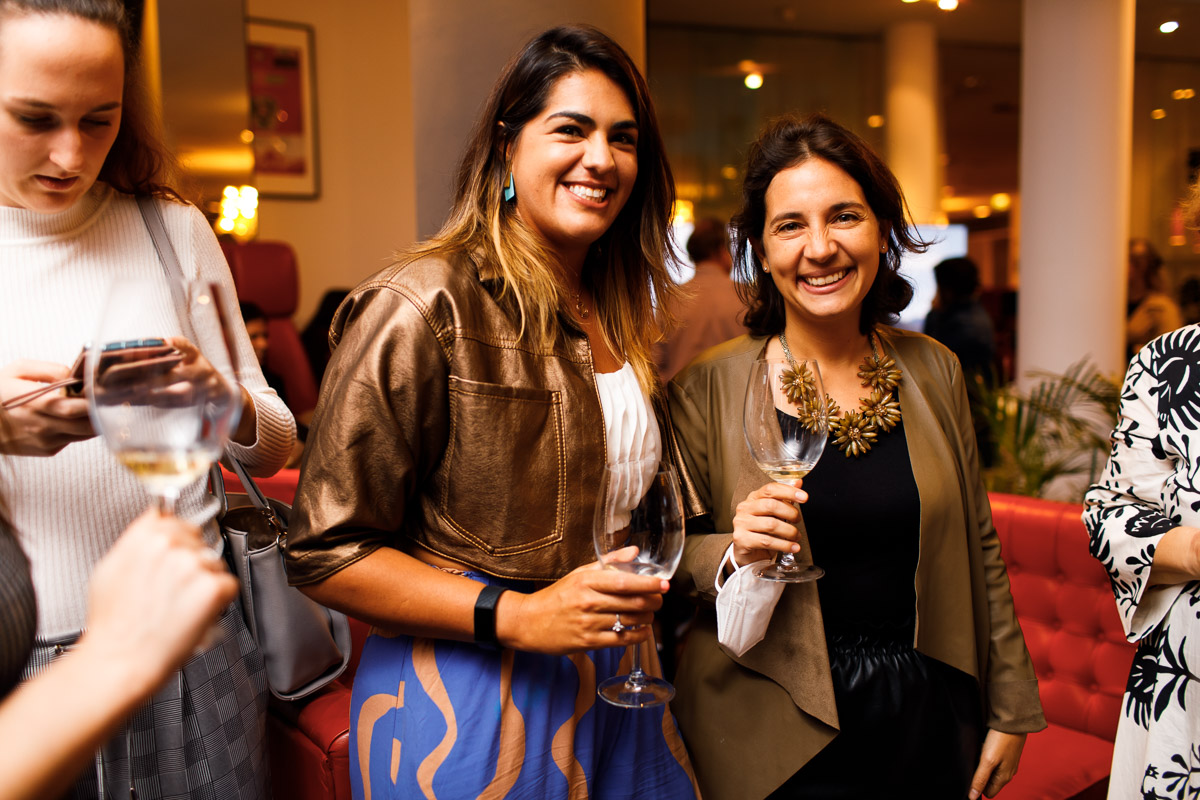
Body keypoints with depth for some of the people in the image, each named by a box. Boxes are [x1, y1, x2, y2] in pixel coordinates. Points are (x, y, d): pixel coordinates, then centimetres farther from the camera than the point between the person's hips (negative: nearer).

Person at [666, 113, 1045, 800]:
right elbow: (672, 554, -4)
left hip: (929, 715, 3)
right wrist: (733, 554, -25)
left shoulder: (934, 370, -1)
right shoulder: (709, 388, -12)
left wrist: (1011, 707, 8)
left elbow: (980, 549, 5)